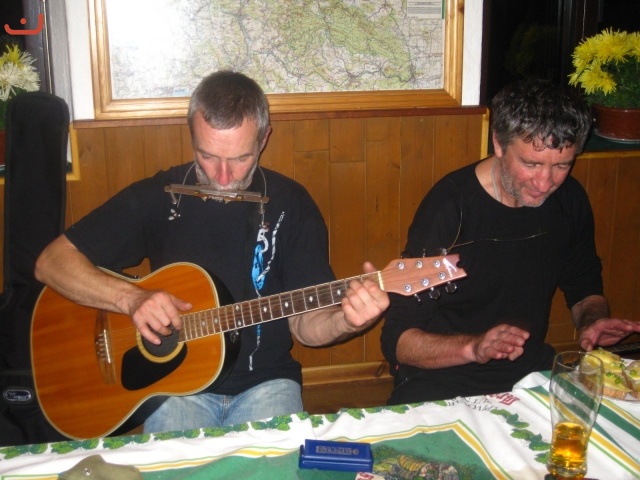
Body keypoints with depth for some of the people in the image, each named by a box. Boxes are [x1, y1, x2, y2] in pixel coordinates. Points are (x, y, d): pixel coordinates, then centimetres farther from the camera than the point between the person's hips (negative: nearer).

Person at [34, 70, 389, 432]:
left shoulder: (291, 205, -3)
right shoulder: (156, 197, -4)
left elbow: (305, 324, -3)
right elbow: (51, 262, -5)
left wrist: (346, 321, -26)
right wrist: (132, 298, -21)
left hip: (265, 382, 1)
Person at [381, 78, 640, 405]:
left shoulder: (569, 199, -1)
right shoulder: (448, 208, -18)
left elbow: (585, 290, 17)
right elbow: (397, 340, -17)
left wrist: (593, 321, -5)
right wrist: (473, 347, -34)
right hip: (441, 382, -4)